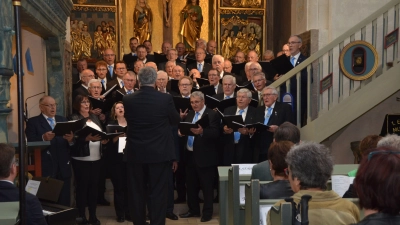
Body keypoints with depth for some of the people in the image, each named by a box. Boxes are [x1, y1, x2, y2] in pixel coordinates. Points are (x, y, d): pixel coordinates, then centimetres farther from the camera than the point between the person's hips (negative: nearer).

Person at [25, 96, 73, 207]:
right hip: (45, 168, -4)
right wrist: (43, 138, -25)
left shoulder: (63, 120, 16)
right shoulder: (33, 122, 3)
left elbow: (70, 143, 8)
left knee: (64, 202, 8)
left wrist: (71, 139, -14)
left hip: (63, 167, 4)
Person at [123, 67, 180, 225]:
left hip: (135, 152, 2)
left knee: (137, 193, 13)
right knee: (158, 193, 6)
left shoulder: (128, 100, -6)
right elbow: (175, 121, 4)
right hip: (159, 152, -1)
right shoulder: (166, 98, -11)